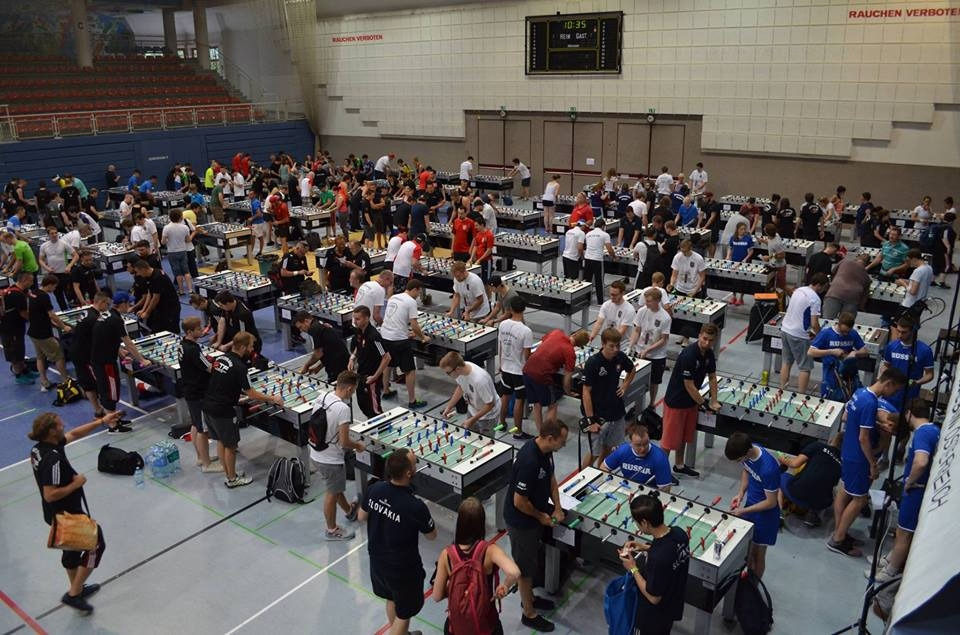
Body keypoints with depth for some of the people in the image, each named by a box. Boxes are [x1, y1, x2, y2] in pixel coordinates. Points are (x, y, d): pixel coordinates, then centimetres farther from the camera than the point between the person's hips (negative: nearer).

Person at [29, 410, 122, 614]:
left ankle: (77, 588, 45)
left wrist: (102, 421, 5)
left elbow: (73, 434, 8)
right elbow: (50, 495, -33)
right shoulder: (53, 459, -33)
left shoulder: (39, 448, -4)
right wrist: (76, 484, -21)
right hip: (70, 514, -9)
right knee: (96, 545, 10)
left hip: (56, 514, 9)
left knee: (72, 549, 27)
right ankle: (73, 594, 14)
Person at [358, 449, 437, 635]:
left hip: (377, 560, 7)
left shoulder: (375, 489, -17)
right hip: (402, 568, -7)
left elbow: (361, 517, 2)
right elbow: (431, 535, -14)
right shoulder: (415, 506, -34)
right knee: (404, 612, 18)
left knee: (392, 599, 31)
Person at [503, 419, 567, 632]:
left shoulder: (545, 450, -8)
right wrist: (541, 516, -14)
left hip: (536, 513, 8)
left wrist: (557, 507, 0)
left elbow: (551, 477, 9)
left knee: (531, 560, 26)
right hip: (521, 520, -8)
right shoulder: (528, 462, -36)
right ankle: (529, 614, 29)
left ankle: (528, 598, 47)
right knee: (525, 566, 11)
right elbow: (519, 502, -29)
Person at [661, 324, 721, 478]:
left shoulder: (709, 354, -2)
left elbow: (712, 377, 11)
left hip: (691, 401, 8)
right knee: (670, 438, 1)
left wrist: (713, 401, 5)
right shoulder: (688, 355, -28)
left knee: (684, 436, 21)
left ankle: (679, 465, 37)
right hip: (675, 401, -8)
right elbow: (689, 385, -23)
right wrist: (704, 403, -12)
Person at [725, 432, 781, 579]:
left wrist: (744, 511, -19)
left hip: (765, 514, -6)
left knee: (758, 555, 13)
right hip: (750, 504, 6)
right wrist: (741, 493, -5)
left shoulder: (768, 468, -37)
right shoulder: (747, 451, -15)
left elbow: (771, 502, -23)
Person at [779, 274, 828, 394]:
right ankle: (801, 395, 3)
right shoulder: (815, 298, -15)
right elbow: (814, 324, -17)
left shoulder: (798, 290, 9)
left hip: (785, 329, 8)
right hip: (798, 335, -8)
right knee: (805, 367, 3)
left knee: (786, 362, 18)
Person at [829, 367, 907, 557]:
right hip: (858, 458, -9)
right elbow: (864, 438, -25)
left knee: (845, 491, 18)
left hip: (847, 452, 9)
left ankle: (838, 533, 30)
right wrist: (873, 463, -15)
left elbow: (846, 415, 15)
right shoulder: (870, 404, -27)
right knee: (859, 499, 3)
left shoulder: (860, 392, 0)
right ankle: (838, 540, 10)